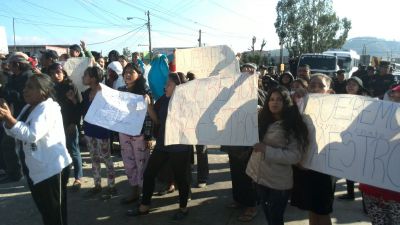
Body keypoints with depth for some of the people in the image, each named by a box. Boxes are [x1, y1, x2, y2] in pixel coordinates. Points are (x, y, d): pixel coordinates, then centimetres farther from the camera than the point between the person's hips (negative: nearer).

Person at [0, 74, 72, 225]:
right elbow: (16, 133, 11)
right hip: (35, 170, 9)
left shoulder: (48, 108, -17)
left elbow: (32, 135, -28)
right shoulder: (28, 108, 11)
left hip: (51, 170, -9)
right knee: (45, 210, 22)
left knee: (55, 213, 4)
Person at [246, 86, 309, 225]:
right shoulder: (262, 120, 3)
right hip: (259, 177, 5)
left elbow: (295, 156, -20)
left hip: (278, 182, -5)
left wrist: (266, 149, -26)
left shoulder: (294, 126, -12)